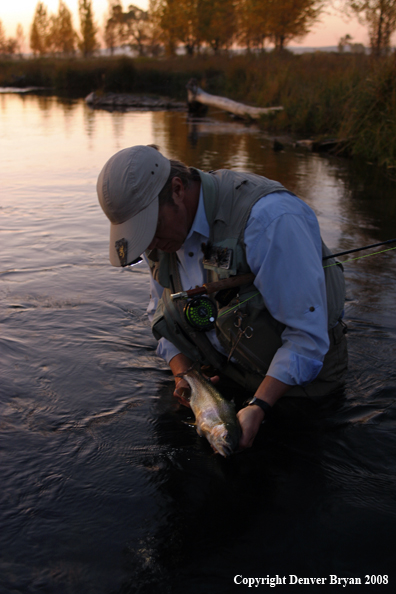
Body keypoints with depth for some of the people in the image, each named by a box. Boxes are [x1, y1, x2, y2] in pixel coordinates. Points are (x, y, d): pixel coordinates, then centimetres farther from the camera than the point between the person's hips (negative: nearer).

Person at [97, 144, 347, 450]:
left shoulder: (270, 218, -34)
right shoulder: (165, 228, -9)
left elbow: (307, 335, -31)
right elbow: (162, 312, 5)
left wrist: (258, 407, -35)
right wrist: (182, 374, -11)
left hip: (299, 375, -6)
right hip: (226, 372, 6)